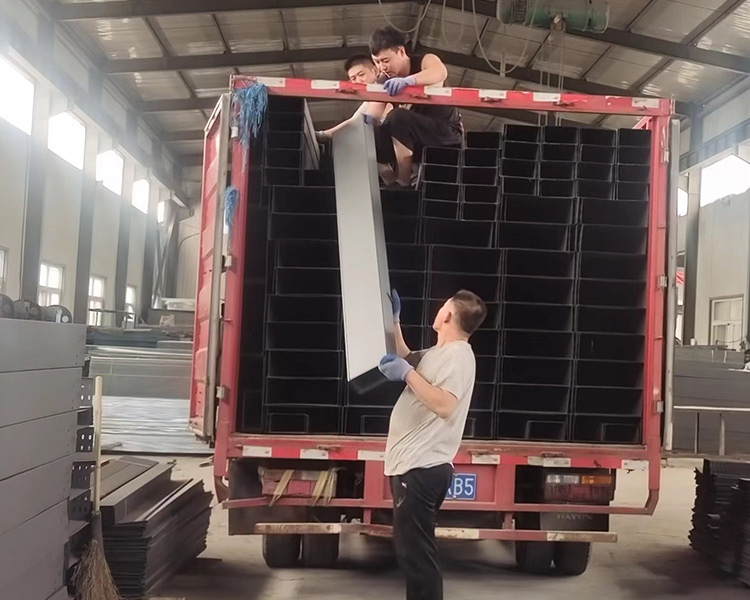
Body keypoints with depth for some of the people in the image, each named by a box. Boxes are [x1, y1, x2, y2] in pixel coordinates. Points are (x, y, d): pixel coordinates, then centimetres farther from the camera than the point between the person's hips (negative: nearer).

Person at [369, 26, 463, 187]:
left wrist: (408, 80, -55)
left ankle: (404, 181, -21)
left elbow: (441, 72, -39)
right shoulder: (385, 84, 3)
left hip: (446, 133, -6)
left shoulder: (424, 61, -12)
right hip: (416, 140, 6)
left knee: (397, 117, -30)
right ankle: (394, 183, 3)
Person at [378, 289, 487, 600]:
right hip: (414, 466, 11)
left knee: (416, 551, -8)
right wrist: (393, 319, 28)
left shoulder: (458, 355, -14)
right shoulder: (440, 353, 16)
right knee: (411, 548, 18)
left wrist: (407, 373, -23)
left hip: (421, 469, -11)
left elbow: (444, 406, -28)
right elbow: (405, 359, 34)